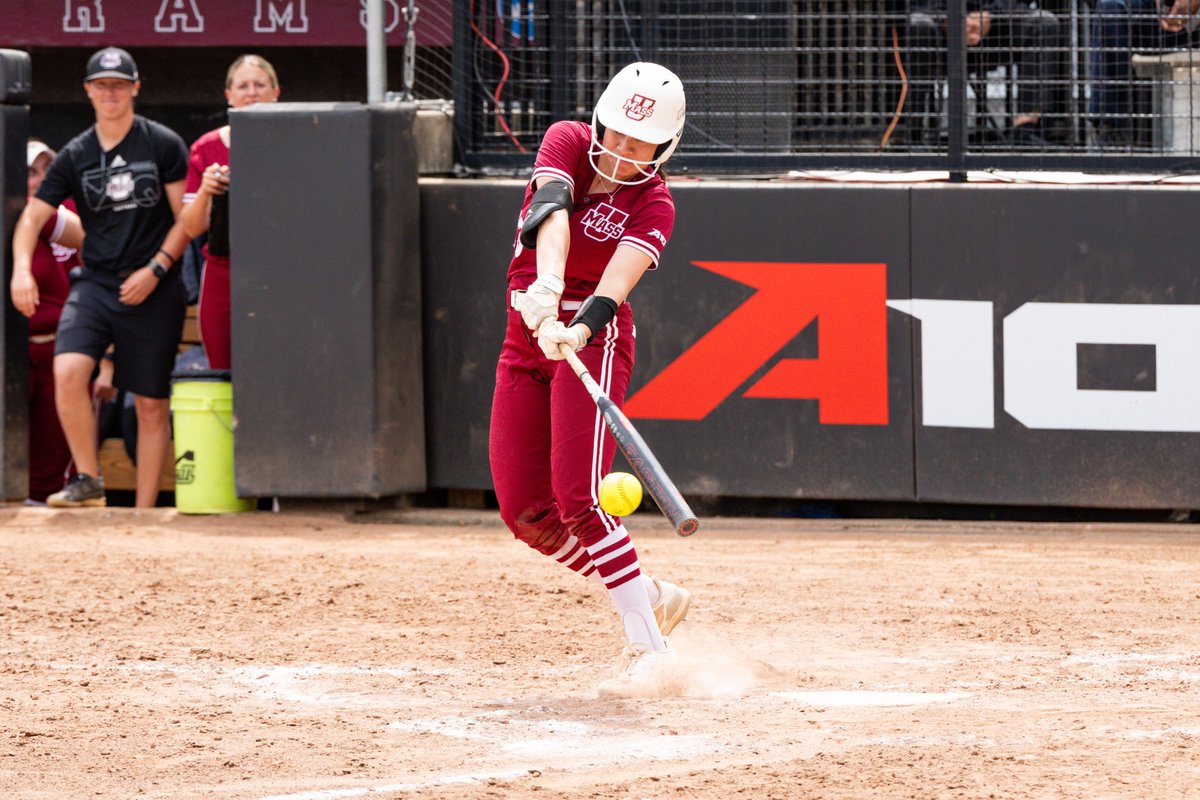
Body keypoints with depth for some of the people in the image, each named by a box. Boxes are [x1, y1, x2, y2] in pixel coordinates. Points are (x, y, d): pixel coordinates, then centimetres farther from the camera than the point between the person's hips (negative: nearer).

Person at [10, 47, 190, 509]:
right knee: (68, 371, -23)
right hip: (95, 282, 2)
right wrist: (22, 268, -13)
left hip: (153, 290, -2)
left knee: (151, 403, 0)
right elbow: (33, 216, 5)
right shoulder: (74, 156, 8)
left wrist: (155, 269, -12)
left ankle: (145, 511, 6)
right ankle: (88, 481, -11)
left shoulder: (163, 145, 1)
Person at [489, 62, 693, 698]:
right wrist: (548, 285, -43)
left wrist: (578, 329, -47)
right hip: (527, 339, 5)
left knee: (578, 498, -20)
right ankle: (652, 598, 18)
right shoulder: (568, 143, -3)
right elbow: (552, 210, -24)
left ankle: (648, 644, -13)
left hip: (594, 342, -5)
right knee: (526, 513, 2)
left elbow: (616, 281, -27)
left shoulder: (653, 205, -10)